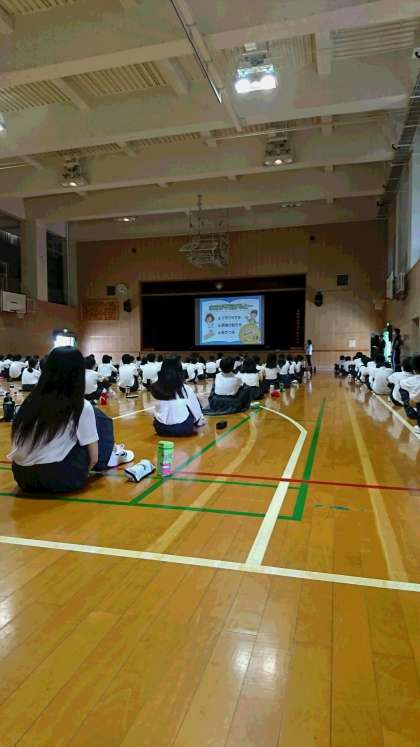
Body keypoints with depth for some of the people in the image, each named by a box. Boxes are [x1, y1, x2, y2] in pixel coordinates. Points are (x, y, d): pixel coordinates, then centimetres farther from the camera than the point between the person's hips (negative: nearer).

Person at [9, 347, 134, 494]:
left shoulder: (31, 400, 6)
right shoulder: (81, 407, -7)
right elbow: (93, 458, -3)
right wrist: (80, 474, 17)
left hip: (22, 477, 6)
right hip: (58, 478, -6)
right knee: (101, 420, 10)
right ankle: (110, 457, 31)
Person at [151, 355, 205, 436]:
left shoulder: (156, 388, -5)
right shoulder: (186, 389, -13)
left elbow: (160, 409, 7)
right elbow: (195, 409, 1)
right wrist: (200, 422, 21)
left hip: (161, 429, 3)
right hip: (183, 428, -3)